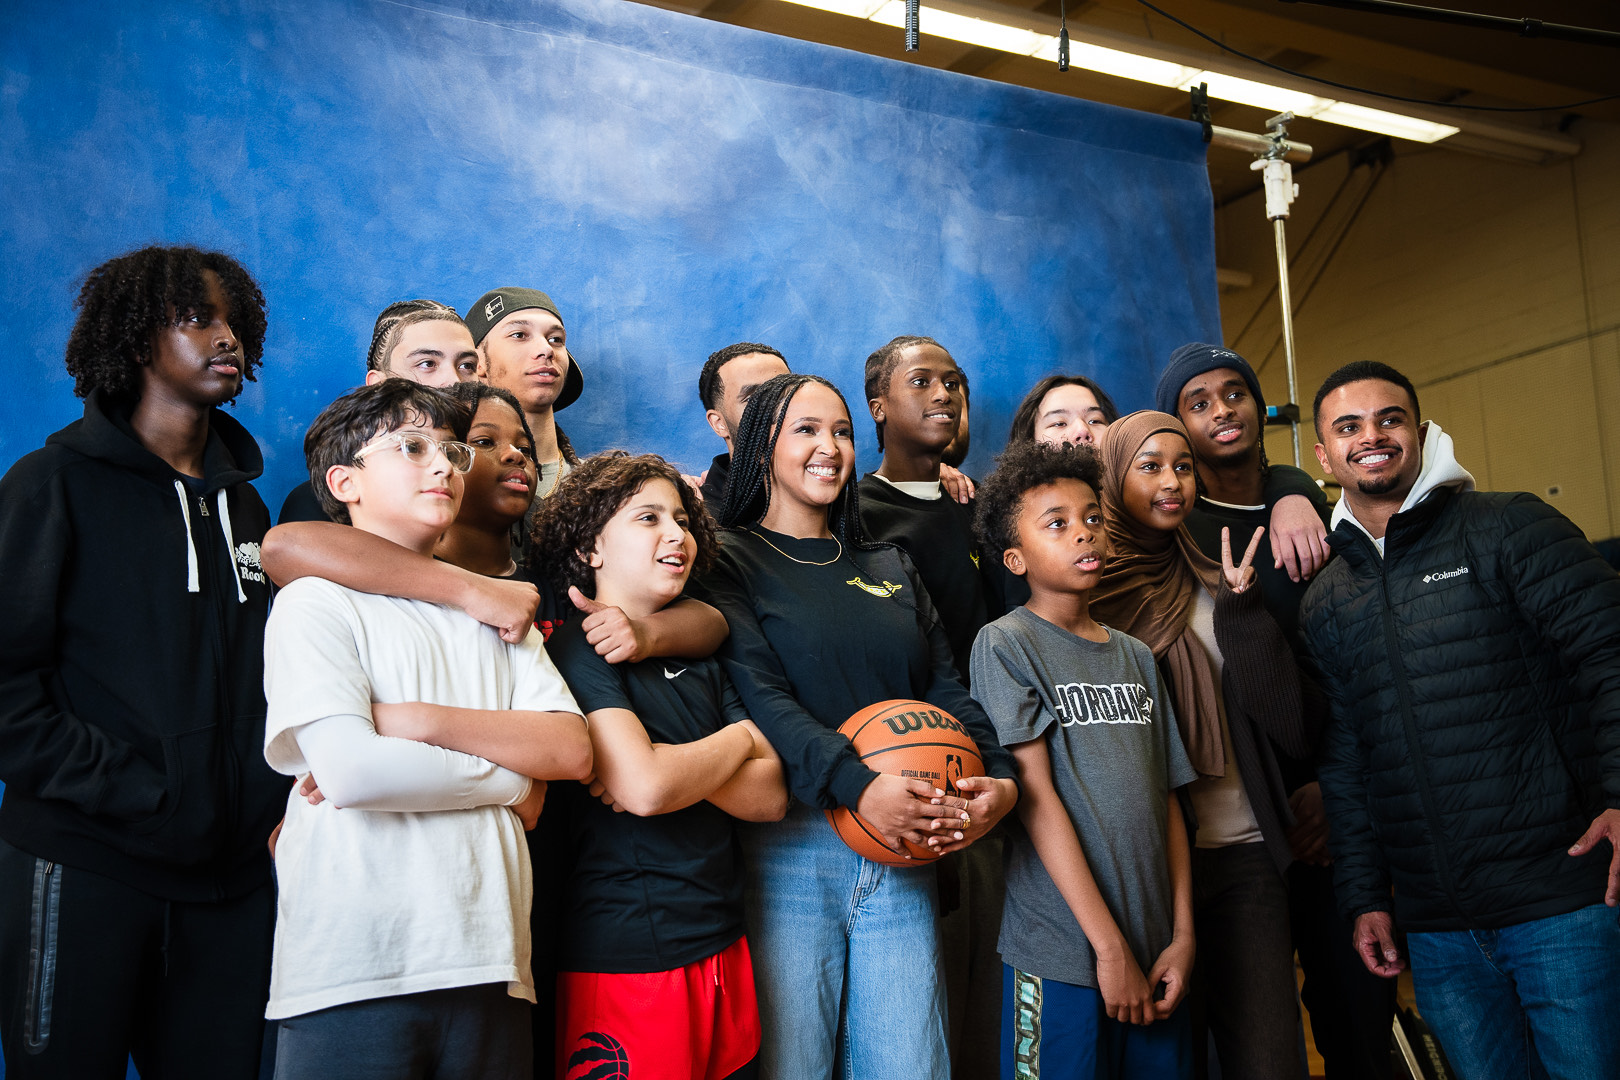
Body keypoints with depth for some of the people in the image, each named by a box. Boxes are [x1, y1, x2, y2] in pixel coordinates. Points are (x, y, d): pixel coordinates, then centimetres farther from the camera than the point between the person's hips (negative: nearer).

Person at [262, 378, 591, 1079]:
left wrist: (421, 721, -10)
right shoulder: (315, 602, 1)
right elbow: (350, 772, -15)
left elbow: (573, 749, 2)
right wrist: (512, 782, -3)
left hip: (488, 968, 5)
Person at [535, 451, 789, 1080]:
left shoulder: (697, 659, 13)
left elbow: (771, 797, 4)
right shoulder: (580, 650, -9)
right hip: (628, 961, -7)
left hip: (722, 947, 7)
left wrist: (676, 768, -14)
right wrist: (738, 739, -5)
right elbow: (644, 789, -23)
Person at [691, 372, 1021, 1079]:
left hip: (904, 854, 5)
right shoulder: (731, 560, 2)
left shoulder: (891, 569, 18)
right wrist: (857, 786, -27)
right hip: (790, 852, -4)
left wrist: (1000, 779, -10)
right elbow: (759, 694, -13)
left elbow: (946, 688, 10)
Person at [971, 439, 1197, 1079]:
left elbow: (1166, 797, 10)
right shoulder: (1005, 644, -6)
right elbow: (1037, 795, -12)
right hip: (1063, 955, -5)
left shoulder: (1136, 656, 11)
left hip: (1154, 953, 5)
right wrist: (1110, 946, -14)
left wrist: (1183, 933, 2)